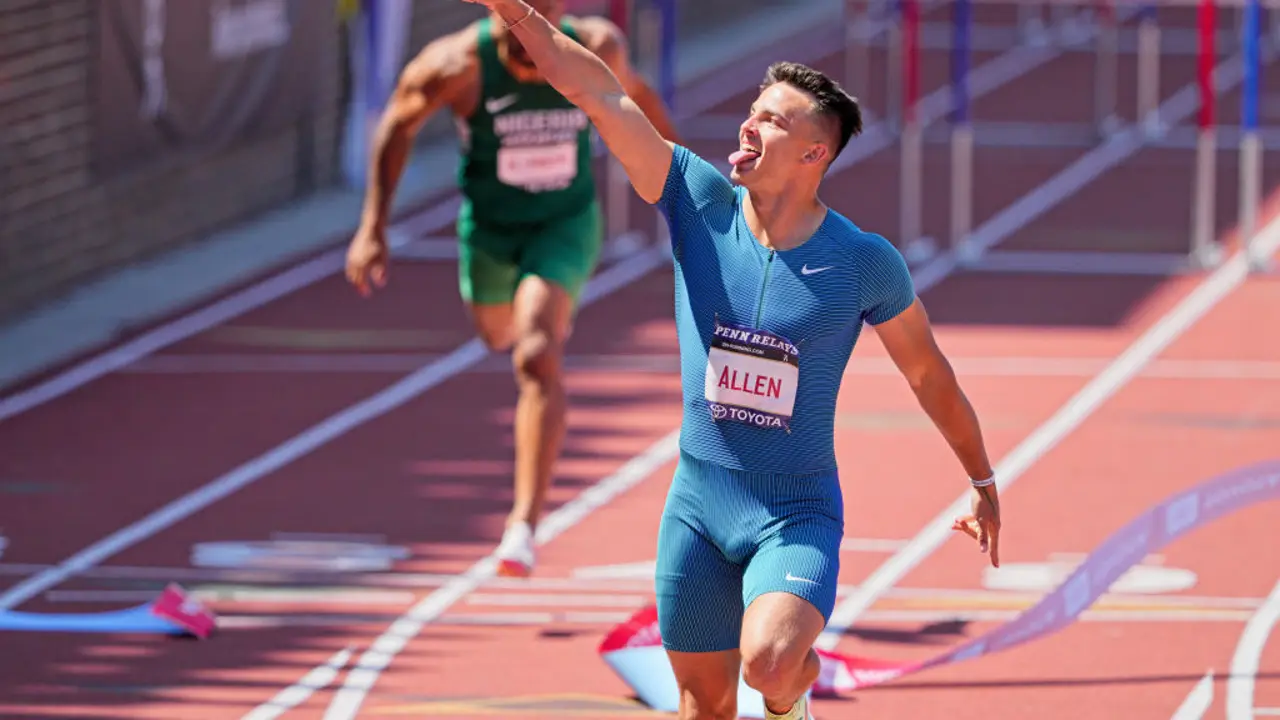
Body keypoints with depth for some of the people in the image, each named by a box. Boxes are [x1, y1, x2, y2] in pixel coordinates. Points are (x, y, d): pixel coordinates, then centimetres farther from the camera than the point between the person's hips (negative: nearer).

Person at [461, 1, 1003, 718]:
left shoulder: (866, 263, -10)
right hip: (697, 504, 3)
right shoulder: (701, 205, -6)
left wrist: (984, 482, 14)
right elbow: (602, 95, -13)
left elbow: (929, 373, 5)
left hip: (798, 516, -3)